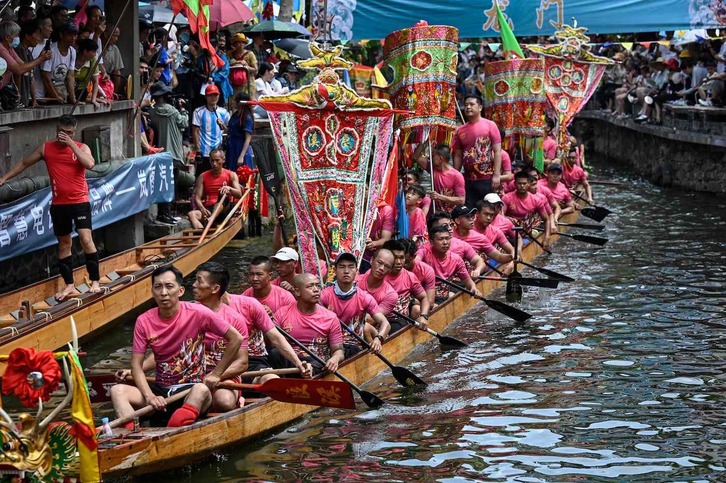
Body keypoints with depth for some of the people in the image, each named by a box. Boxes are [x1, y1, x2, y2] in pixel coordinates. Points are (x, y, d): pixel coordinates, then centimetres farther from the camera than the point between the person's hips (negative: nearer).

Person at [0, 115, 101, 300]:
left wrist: (71, 144, -21)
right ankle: (69, 285, 19)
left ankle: (95, 281, -6)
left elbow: (89, 164, -22)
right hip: (58, 204, 3)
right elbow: (24, 164, 14)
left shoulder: (81, 147, -2)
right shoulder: (46, 148, 5)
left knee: (86, 239, -15)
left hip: (79, 201, -3)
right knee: (63, 243, 10)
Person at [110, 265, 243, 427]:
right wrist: (149, 396, -18)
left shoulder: (197, 313, -9)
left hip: (192, 387, -4)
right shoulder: (144, 321, 0)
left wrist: (216, 374, -4)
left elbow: (236, 338, -4)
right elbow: (136, 365, -1)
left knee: (201, 390, -39)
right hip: (161, 389, 4)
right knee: (117, 391, -20)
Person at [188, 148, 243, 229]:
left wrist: (229, 188, -27)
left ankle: (210, 220, -57)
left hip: (224, 209, -2)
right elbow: (197, 198, 4)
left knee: (223, 194, -34)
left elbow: (239, 194, -5)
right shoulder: (203, 177, 11)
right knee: (191, 214, -29)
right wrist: (202, 209, -18)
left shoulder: (231, 175, 8)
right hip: (208, 209, 2)